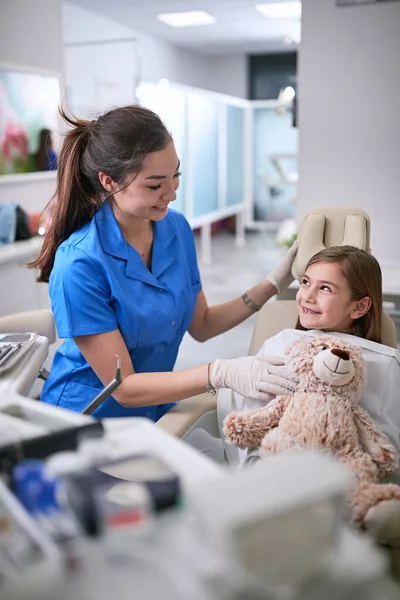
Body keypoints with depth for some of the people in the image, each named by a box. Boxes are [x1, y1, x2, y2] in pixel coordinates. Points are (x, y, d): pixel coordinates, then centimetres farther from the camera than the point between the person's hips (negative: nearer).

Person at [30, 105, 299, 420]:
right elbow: (123, 387, -21)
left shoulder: (176, 228, -4)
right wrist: (222, 373, -32)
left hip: (156, 412, 6)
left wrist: (274, 283, -5)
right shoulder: (78, 265, -24)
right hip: (88, 420, -5)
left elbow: (200, 325, 5)